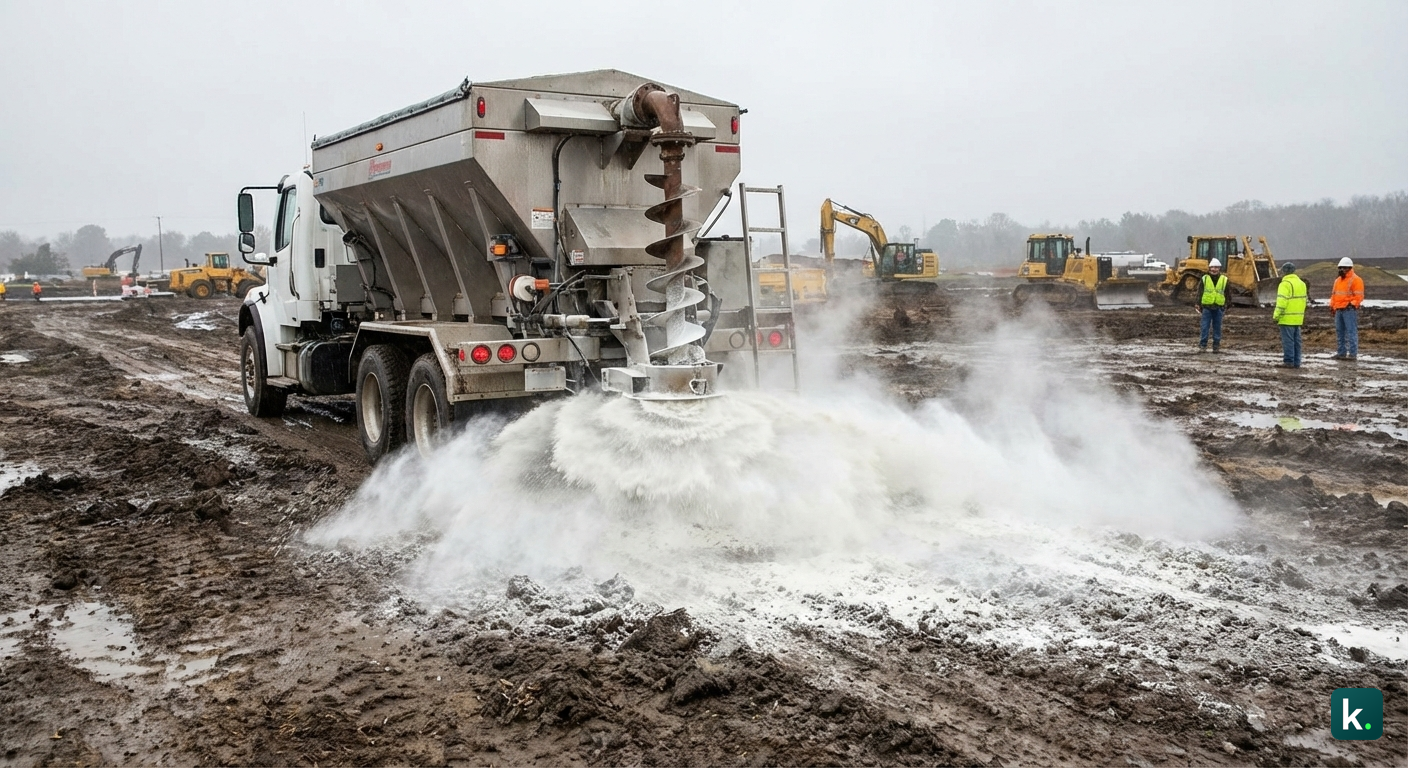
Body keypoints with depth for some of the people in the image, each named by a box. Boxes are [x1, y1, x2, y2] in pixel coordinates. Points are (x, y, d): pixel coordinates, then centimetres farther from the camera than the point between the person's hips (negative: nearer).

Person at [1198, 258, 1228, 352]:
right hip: (1207, 307, -1)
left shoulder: (1224, 280, 5)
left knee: (1217, 327, 6)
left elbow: (1227, 294, 10)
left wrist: (1226, 305, 7)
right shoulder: (1204, 279, 3)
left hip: (1218, 308, 1)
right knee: (1205, 327, -2)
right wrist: (1199, 303, 1)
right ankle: (1202, 345, 1)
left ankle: (1216, 346, 12)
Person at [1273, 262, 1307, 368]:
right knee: (1296, 340, 11)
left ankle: (1288, 361, -5)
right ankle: (1296, 362, 13)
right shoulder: (1301, 283, 16)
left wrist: (1276, 315, -16)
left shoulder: (1285, 284, -13)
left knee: (1288, 340, -6)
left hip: (1287, 318, -9)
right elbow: (1303, 300, 19)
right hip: (1298, 318, 9)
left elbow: (1282, 301, -20)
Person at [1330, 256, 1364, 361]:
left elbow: (1359, 296, -10)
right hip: (1339, 310, 8)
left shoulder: (1356, 280, -5)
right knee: (1339, 332, 10)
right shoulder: (1338, 280, 19)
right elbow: (1334, 294, 24)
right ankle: (1341, 353, 16)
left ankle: (1353, 354, -7)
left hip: (1349, 310, -8)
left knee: (1351, 332, -7)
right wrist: (1332, 306, 15)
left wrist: (1352, 304, -21)